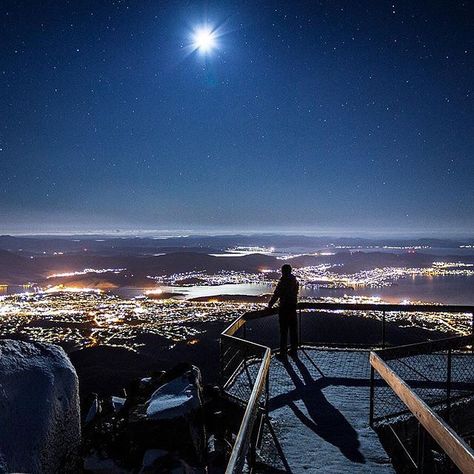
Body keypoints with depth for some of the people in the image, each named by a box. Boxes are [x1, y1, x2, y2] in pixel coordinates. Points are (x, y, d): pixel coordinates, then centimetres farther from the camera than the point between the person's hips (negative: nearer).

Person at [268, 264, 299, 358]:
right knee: (293, 330, 14)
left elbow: (276, 295, -13)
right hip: (293, 307, 7)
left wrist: (269, 306, -2)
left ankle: (283, 352, 4)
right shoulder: (295, 281, 6)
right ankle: (294, 350, 22)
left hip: (284, 309, -7)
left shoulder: (282, 282, -15)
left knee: (283, 331, 0)